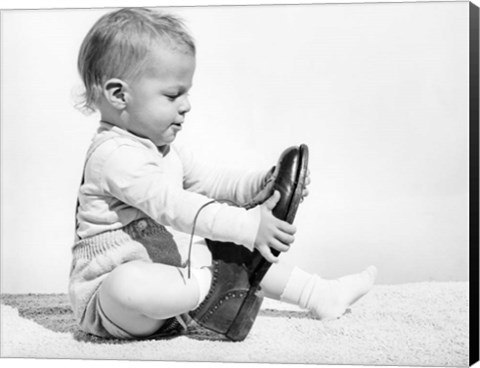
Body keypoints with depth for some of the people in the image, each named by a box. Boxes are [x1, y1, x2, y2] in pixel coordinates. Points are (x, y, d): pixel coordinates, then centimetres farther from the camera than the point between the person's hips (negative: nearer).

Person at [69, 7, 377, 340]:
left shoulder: (163, 149, 12)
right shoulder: (115, 154, -23)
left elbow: (207, 181, 17)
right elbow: (173, 206, -33)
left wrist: (260, 185, -1)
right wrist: (248, 225, -38)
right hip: (110, 285, -9)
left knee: (238, 251, 10)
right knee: (129, 286, -44)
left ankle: (321, 294, 19)